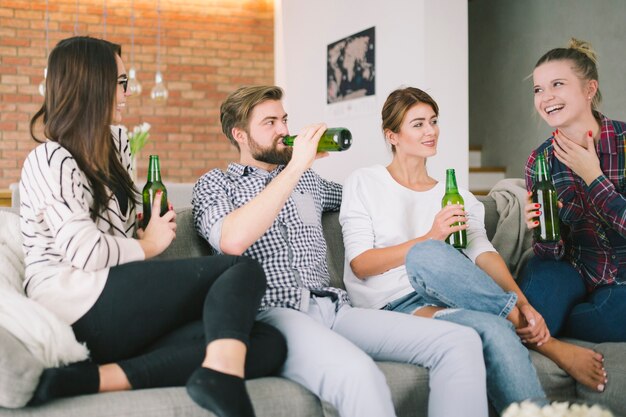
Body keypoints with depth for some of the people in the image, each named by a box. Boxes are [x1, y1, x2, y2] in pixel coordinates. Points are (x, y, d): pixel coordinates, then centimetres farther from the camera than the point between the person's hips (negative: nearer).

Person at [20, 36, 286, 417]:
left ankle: (98, 377, -32)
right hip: (81, 304, -8)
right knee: (243, 270, -18)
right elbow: (85, 251, -13)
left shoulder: (114, 147, 27)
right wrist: (147, 247, 3)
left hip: (113, 322, 8)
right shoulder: (49, 161, -1)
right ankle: (221, 374, -47)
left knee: (268, 345, -17)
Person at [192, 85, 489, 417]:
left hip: (334, 310, 6)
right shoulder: (215, 184, 11)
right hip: (272, 313, -6)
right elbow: (232, 240, -13)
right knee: (355, 372, -40)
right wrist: (295, 166, -10)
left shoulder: (307, 179, 28)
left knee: (461, 341, -16)